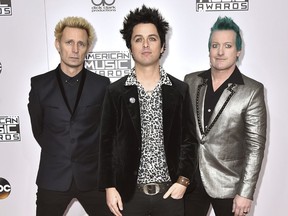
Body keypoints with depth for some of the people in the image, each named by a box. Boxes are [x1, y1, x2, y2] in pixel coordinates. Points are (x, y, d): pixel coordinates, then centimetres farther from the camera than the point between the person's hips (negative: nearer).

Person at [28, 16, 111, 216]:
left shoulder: (102, 84, -3)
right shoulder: (40, 84, -1)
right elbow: (37, 128, 9)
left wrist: (92, 154, 9)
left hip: (93, 176, 0)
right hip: (53, 177, 1)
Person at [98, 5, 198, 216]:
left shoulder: (180, 90, 0)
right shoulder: (115, 91, -2)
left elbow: (189, 139, 3)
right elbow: (107, 142, 0)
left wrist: (183, 180, -6)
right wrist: (109, 187, -4)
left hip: (170, 190, 1)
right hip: (130, 191, 0)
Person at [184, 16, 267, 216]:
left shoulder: (252, 91, -10)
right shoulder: (191, 81, 1)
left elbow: (255, 146, -10)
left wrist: (246, 192, -13)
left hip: (227, 183, -3)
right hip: (189, 178, 3)